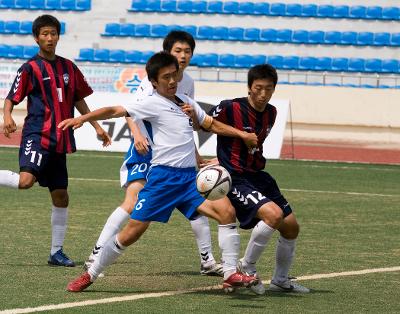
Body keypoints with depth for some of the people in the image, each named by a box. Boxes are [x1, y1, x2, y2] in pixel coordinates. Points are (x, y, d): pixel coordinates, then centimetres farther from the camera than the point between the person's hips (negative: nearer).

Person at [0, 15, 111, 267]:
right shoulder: (30, 68, -4)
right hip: (37, 135, -6)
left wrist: (97, 127, 21)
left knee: (61, 196, 7)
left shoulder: (68, 67, 13)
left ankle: (57, 252, 15)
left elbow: (78, 100, 23)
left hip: (60, 139, 6)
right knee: (26, 181, -30)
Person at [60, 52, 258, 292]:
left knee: (227, 213, -13)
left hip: (190, 177, 5)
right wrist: (83, 118, -28)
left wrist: (243, 134, 18)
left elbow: (213, 125, 30)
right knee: (132, 232, -6)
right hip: (163, 176, -5)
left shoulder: (186, 102, 15)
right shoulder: (152, 104, -4)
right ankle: (90, 275, 10)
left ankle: (231, 275, -6)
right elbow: (115, 111, -15)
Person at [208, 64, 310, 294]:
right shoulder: (230, 109, -16)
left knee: (292, 227, 10)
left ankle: (281, 280, 31)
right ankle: (247, 267, -9)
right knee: (274, 214, -29)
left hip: (258, 176, 8)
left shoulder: (271, 113, 5)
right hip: (235, 179, -8)